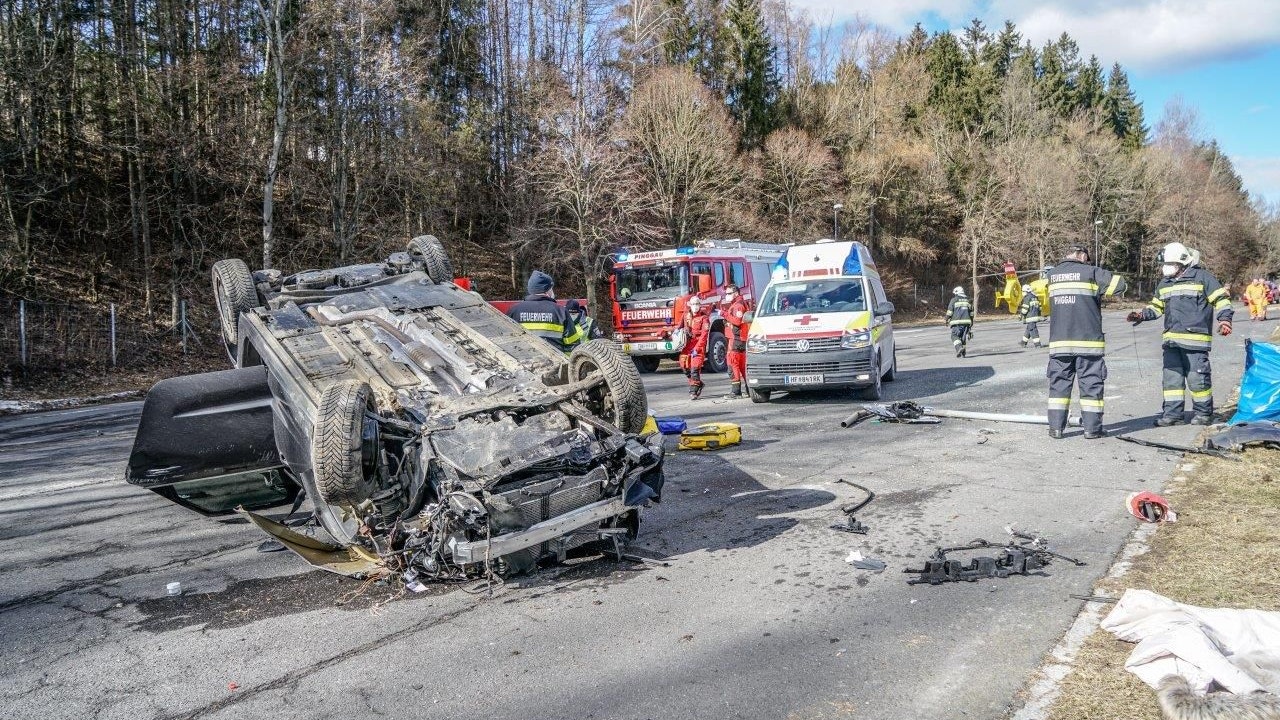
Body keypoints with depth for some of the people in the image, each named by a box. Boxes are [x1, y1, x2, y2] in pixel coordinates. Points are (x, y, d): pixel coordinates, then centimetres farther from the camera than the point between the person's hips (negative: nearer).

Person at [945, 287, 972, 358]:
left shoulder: (954, 300, 1)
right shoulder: (968, 300, 16)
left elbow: (949, 312, -4)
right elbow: (971, 314, 17)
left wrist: (947, 321, 7)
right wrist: (971, 324, 23)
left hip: (957, 322, -5)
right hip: (966, 321, 5)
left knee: (954, 336, -1)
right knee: (963, 337, 12)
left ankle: (959, 347, -24)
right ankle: (962, 353, 11)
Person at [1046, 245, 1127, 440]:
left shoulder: (1051, 275, 10)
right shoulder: (1091, 271, -2)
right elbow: (1119, 283, -4)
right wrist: (1099, 293, 13)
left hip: (1059, 341, 3)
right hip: (1088, 340, -3)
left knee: (1059, 382, 8)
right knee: (1091, 383, 5)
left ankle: (1056, 427, 6)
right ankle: (1092, 428, 6)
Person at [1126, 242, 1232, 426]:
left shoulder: (1202, 277, -1)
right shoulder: (1164, 283, 18)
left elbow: (1220, 299, -1)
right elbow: (1157, 306, 27)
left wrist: (1225, 319, -13)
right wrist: (1142, 315, 10)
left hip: (1195, 338, -6)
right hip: (1171, 339, 6)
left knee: (1197, 376, -2)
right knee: (1171, 376, 5)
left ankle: (1204, 412, 12)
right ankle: (1172, 413, 10)